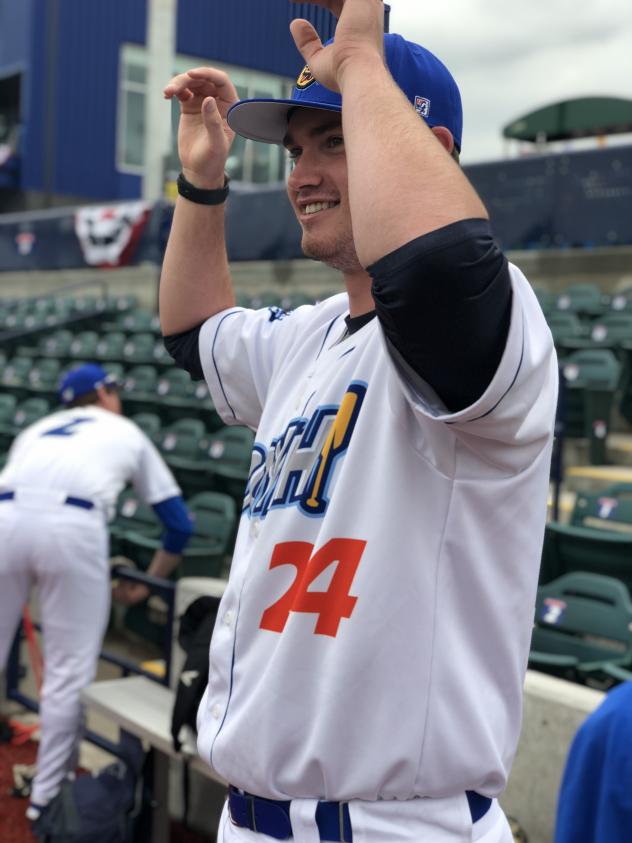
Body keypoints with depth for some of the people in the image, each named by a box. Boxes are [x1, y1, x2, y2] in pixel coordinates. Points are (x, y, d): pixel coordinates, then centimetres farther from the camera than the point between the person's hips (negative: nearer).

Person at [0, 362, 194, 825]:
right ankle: (48, 796, 16)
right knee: (70, 670, 9)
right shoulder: (128, 432, 29)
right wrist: (148, 583, 39)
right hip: (72, 526, -3)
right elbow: (179, 523, 28)